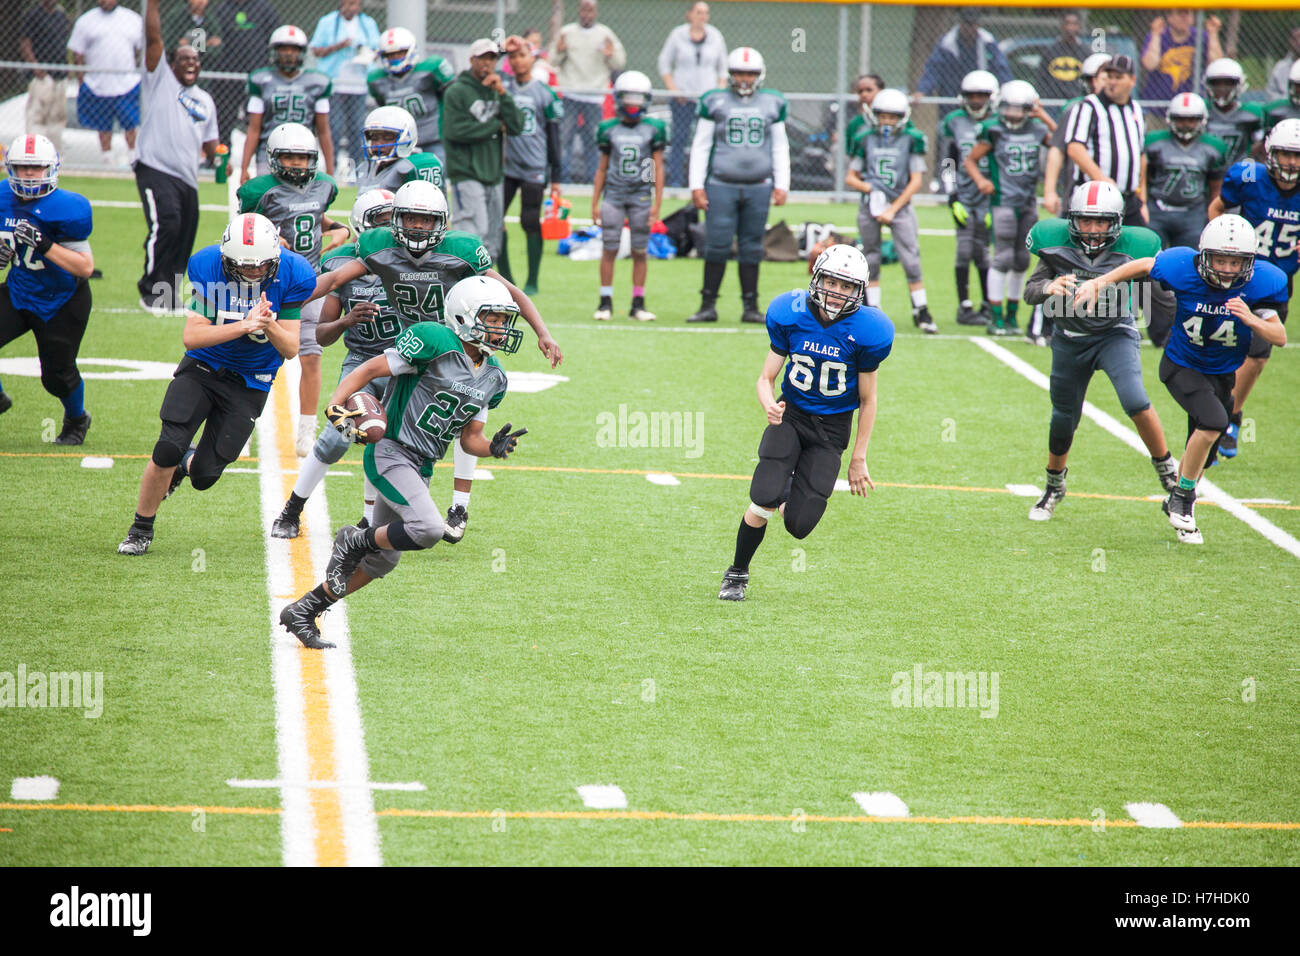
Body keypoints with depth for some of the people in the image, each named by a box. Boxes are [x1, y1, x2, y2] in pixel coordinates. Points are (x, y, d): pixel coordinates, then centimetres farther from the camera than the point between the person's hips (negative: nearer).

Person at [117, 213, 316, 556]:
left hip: (249, 382, 0)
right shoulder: (207, 266, -18)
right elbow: (192, 336, -20)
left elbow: (290, 349, -12)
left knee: (204, 476, -3)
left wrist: (269, 324, -34)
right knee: (168, 449, -17)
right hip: (202, 368, 0)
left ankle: (186, 463, 38)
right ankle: (141, 530, 8)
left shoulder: (293, 276, -17)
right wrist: (243, 326, -34)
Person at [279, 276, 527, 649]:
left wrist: (494, 447, -7)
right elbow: (368, 371, -14)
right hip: (390, 452, -8)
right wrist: (336, 407, -27)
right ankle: (355, 541, -2)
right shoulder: (436, 342, -16)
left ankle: (303, 611, 25)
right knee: (428, 529, -28)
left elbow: (469, 437, 14)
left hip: (422, 466, 9)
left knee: (381, 561, 12)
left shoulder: (493, 379, 8)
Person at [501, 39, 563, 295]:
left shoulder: (544, 92, 0)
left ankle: (532, 281, 9)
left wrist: (556, 177, 4)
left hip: (534, 167, -3)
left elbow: (554, 137, 4)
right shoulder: (502, 85, 4)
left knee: (530, 223, -2)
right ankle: (505, 278, 12)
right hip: (505, 165, 3)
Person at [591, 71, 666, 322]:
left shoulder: (653, 129, 2)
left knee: (639, 252, 3)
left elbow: (658, 169, 3)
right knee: (609, 249, -2)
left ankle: (638, 303, 9)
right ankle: (606, 302, 4)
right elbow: (602, 169, 11)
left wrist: (657, 203, -2)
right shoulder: (609, 130, 5)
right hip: (613, 195, 0)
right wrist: (595, 203, 8)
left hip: (641, 196, 0)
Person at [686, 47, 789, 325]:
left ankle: (750, 306, 10)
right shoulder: (715, 102, 4)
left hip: (758, 187, 2)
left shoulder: (772, 104, 10)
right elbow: (701, 146, 6)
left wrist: (781, 185, 9)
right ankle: (708, 305, 2)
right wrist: (697, 185, 0)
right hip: (721, 185, -2)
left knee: (751, 248, 5)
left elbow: (780, 148, 15)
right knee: (717, 246, -4)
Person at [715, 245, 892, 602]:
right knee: (765, 499, -23)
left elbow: (867, 401, -3)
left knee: (798, 524, -10)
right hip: (790, 414, 0)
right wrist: (769, 405, -26)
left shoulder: (866, 331, -15)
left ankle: (795, 490, 31)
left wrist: (858, 459, 2)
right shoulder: (789, 315, -12)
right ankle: (737, 574, 5)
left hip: (832, 427, 0)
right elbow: (767, 377, -2)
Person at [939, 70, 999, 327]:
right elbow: (947, 165, 7)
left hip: (988, 198, 0)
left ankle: (988, 306, 9)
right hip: (963, 197, 0)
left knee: (983, 252, -2)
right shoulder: (953, 123, 6)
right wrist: (952, 199, -2)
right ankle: (965, 307, 1)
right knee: (965, 248, -6)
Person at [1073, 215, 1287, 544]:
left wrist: (1251, 320, -35)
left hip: (1221, 373, 4)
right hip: (1182, 366, -4)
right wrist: (1099, 282, -7)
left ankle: (1176, 503, 44)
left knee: (1202, 453, 14)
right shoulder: (1184, 269, -26)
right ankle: (1184, 499, -6)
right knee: (1214, 421, -27)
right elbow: (1143, 266, -5)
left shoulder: (1259, 283, -23)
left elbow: (1280, 337, -17)